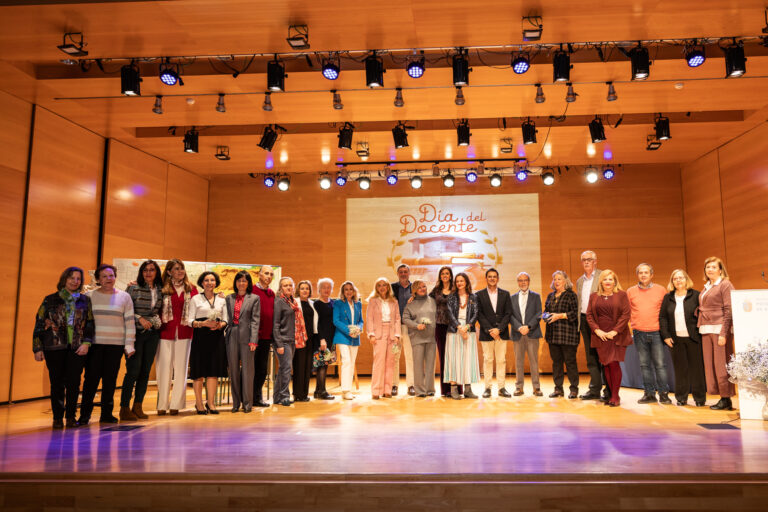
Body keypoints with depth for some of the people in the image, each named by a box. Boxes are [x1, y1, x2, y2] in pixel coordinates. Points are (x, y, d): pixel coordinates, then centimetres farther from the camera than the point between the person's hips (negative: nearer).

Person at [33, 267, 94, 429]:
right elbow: (39, 324, 6)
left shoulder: (85, 300, 10)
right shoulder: (50, 300, 7)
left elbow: (90, 323, 9)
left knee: (73, 383, 0)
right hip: (54, 347, -1)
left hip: (77, 348, 1)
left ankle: (71, 416, 13)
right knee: (57, 383, 3)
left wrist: (86, 343, -5)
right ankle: (57, 417, 15)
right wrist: (38, 348, 1)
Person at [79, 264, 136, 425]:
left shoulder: (124, 297, 8)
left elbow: (130, 321, 7)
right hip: (94, 344, 0)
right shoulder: (89, 296, 7)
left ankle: (106, 413, 15)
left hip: (116, 345, 1)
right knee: (91, 378, -2)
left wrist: (129, 344, 2)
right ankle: (85, 414, 10)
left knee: (110, 379, 4)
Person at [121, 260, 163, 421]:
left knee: (145, 371, 7)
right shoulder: (134, 288, -4)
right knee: (133, 370, -7)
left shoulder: (160, 290, 9)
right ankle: (124, 408, 2)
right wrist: (139, 319, -15)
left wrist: (157, 320, 9)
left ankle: (138, 407, 16)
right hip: (136, 333, -5)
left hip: (152, 334, 5)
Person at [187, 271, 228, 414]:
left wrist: (220, 325, -9)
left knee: (214, 370, 2)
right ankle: (199, 403, 9)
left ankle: (211, 403, 10)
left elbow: (226, 320, 12)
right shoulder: (195, 299, 5)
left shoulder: (221, 300, 13)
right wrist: (204, 323, -16)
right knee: (199, 371, -2)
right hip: (200, 337, -3)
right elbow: (189, 321, -1)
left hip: (217, 337, 3)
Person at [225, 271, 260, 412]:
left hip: (246, 337, -3)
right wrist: (225, 335, 0)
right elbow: (226, 318, 13)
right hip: (231, 336, 3)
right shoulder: (229, 298, 13)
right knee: (233, 370, 8)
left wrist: (253, 340, -10)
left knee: (247, 370, 1)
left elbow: (255, 320, -2)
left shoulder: (254, 298, 3)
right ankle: (236, 402, 17)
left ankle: (247, 403, 10)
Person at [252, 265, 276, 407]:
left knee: (263, 369, 12)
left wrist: (272, 336, 14)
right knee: (251, 368, 1)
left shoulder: (272, 294, 14)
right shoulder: (252, 290, -7)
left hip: (266, 337, 6)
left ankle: (257, 397, 23)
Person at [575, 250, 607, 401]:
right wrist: (579, 322, 14)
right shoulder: (579, 281, 18)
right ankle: (594, 390, 16)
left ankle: (609, 391, 4)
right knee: (591, 357, 10)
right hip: (585, 320, 6)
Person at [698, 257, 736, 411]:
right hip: (706, 330, 8)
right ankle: (722, 398, 13)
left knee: (721, 365, -5)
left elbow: (729, 310, -11)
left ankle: (726, 399, 3)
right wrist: (700, 328, 9)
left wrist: (723, 334, -17)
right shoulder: (706, 287, 19)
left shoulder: (725, 284, -4)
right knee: (710, 364, 7)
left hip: (719, 328, -7)